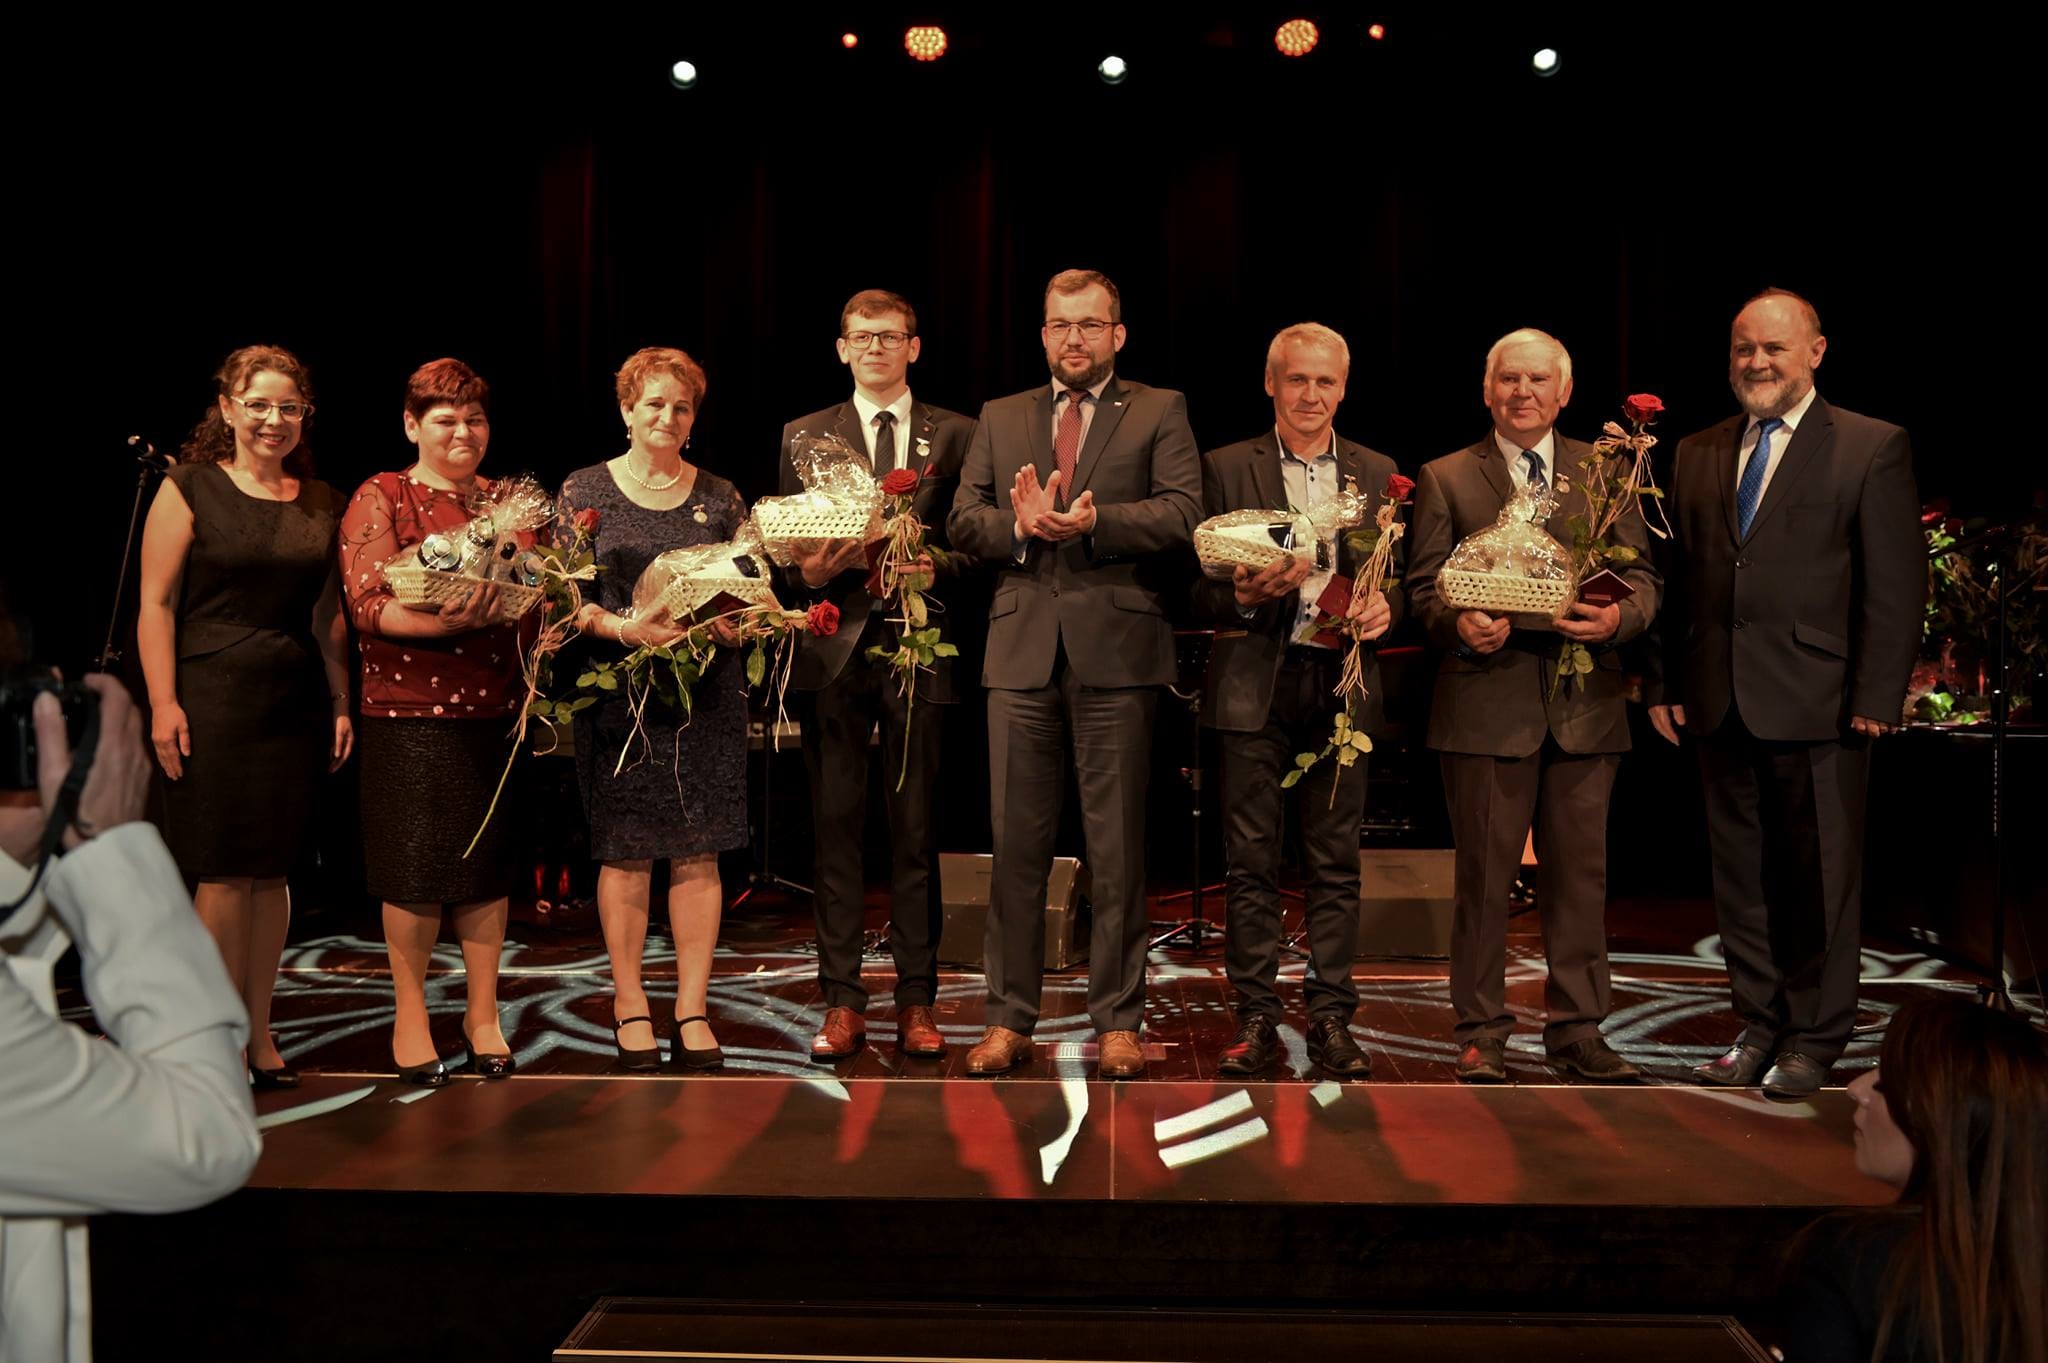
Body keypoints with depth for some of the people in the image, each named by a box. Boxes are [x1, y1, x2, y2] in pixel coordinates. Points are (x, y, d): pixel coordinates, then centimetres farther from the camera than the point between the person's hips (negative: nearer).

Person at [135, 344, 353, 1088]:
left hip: (296, 705, 4)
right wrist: (163, 703, -12)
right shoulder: (190, 490, 0)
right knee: (224, 870, -2)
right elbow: (157, 604, -4)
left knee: (271, 869, 7)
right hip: (210, 698, -4)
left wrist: (341, 703, 9)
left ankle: (259, 1032, 18)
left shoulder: (322, 504, 12)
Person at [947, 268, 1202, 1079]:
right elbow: (962, 520, 7)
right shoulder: (1000, 419, 18)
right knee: (1017, 843, 5)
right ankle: (1009, 1019, 14)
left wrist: (1094, 521, -19)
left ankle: (1117, 1021, 12)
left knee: (1117, 848, 3)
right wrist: (1020, 525, -13)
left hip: (1116, 648, -2)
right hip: (1023, 649, 3)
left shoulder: (1160, 411, 9)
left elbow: (1182, 514, -6)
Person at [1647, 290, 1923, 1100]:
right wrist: (1664, 684, 7)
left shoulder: (1872, 447, -1)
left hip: (1818, 701, -4)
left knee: (1819, 875, 4)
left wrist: (1876, 696, -11)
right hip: (1720, 701, 5)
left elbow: (1895, 585, -5)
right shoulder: (1697, 453, 13)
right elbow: (1676, 577, 13)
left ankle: (1814, 1038, 17)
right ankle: (1759, 1027, 24)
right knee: (1739, 875, 11)